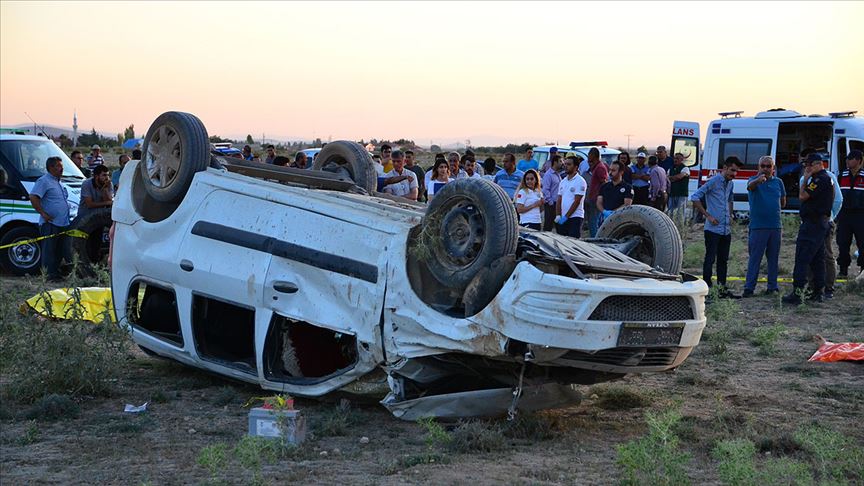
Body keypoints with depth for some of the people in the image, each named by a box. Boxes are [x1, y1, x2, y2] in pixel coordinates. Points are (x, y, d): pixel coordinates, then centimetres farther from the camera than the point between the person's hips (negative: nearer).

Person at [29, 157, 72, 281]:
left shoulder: (59, 183, 19)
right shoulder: (44, 181, -9)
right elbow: (33, 197, -20)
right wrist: (43, 213, -20)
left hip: (63, 224, 9)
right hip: (50, 224, -9)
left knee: (60, 251, 12)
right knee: (49, 251, -5)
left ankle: (56, 273, 20)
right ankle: (49, 275, -2)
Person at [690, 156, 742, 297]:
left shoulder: (730, 184, 14)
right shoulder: (713, 181, -9)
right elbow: (695, 197, -14)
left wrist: (730, 215, 17)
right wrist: (708, 216, -14)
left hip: (726, 229, 8)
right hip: (713, 229, -8)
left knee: (723, 259, 12)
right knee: (710, 259, -5)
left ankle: (722, 289, 18)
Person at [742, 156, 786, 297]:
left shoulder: (778, 182, 10)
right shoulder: (754, 180, -2)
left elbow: (783, 203, 20)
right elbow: (750, 186, -29)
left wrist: (770, 207, 8)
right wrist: (758, 180, -49)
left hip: (776, 226, 4)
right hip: (758, 226, -4)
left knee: (773, 258, 10)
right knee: (754, 258, -4)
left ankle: (772, 286, 17)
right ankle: (749, 287, -3)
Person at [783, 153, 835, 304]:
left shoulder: (820, 179, -15)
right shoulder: (827, 178, 19)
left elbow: (802, 196, -17)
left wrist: (805, 178, -9)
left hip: (812, 223, -11)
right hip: (821, 223, 11)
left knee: (802, 259, -11)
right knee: (817, 259, 13)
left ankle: (797, 293, -14)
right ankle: (818, 293, 16)